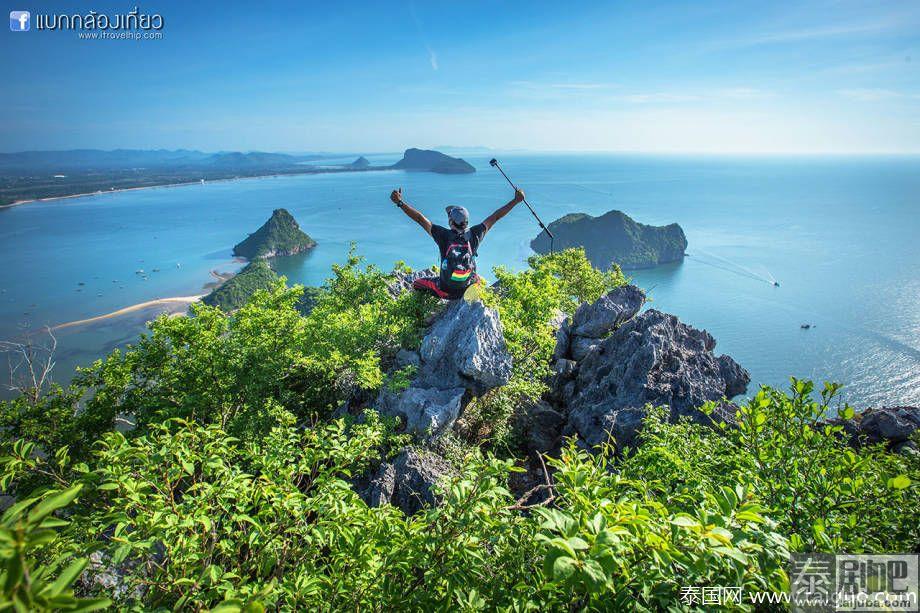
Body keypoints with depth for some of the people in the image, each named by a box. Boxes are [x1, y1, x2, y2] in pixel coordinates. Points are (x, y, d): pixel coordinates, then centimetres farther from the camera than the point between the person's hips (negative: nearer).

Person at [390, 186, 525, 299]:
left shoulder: (444, 236, -20)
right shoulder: (474, 235, -13)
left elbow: (420, 219, -19)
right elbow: (495, 217, -4)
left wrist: (400, 202, -15)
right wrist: (516, 200, 5)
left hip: (446, 290, -3)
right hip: (468, 290, 3)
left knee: (416, 284, 21)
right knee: (477, 279, 39)